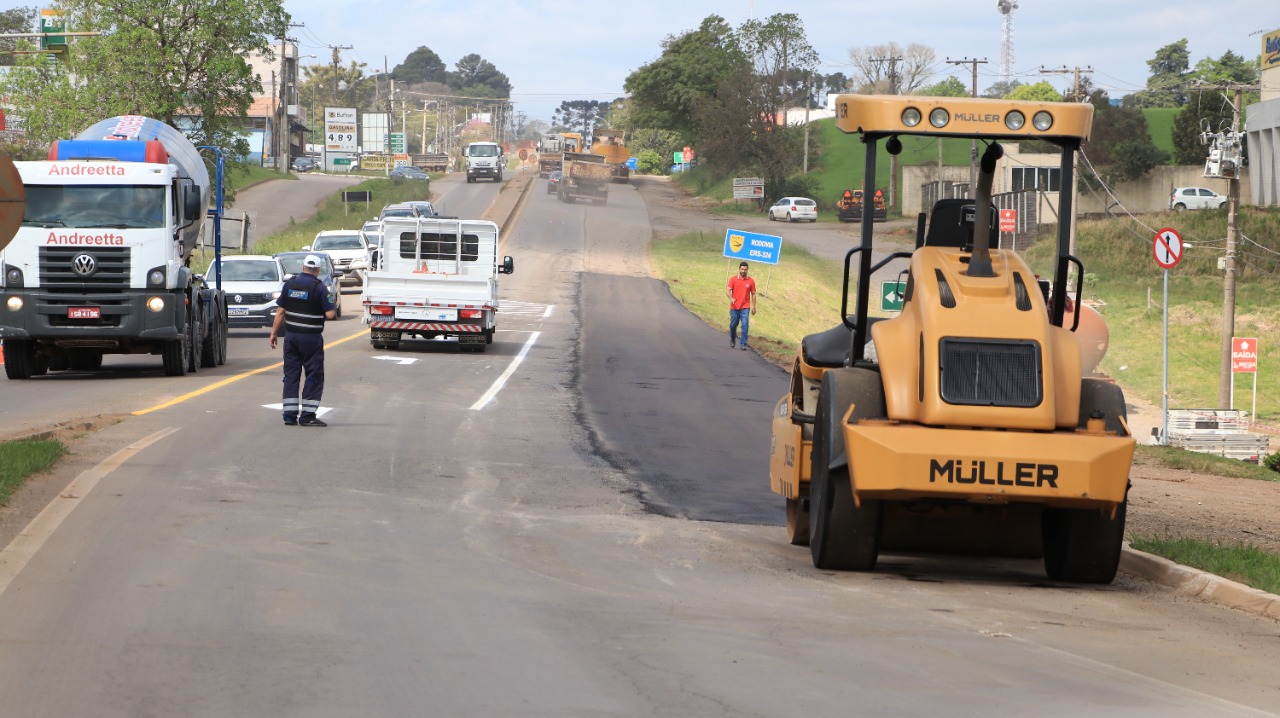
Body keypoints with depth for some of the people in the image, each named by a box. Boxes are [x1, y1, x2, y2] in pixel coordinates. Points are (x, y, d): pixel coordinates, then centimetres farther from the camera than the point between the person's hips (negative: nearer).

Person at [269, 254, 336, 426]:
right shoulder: (319, 287, -11)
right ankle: (307, 416, -1)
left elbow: (280, 311, 4)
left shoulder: (290, 284, 2)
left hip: (291, 336, 4)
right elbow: (330, 314, -16)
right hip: (311, 338, -4)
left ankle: (290, 415, 8)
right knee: (314, 376, 3)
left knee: (291, 375, 10)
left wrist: (274, 332, 11)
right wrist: (332, 306, 6)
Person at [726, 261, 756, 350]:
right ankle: (732, 340, 38)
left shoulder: (751, 281, 2)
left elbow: (753, 294, 9)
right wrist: (731, 298, -28)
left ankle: (743, 344, -11)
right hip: (734, 307, 1)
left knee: (745, 325, -13)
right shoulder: (733, 279, -1)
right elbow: (728, 290, -8)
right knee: (733, 325, 11)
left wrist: (754, 307, 6)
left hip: (745, 308, -1)